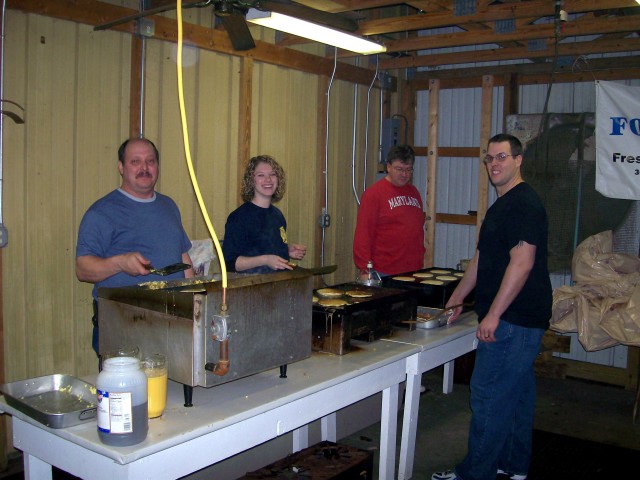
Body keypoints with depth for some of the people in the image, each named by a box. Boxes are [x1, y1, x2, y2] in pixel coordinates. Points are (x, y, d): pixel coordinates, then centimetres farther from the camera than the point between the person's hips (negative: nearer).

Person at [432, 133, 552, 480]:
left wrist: (493, 315, -23)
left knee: (488, 394, -4)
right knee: (517, 392, 17)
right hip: (520, 320, 10)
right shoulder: (502, 205, 18)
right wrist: (455, 300, 23)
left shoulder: (524, 204, -14)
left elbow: (522, 262, -23)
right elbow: (481, 260, 22)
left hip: (513, 321, -10)